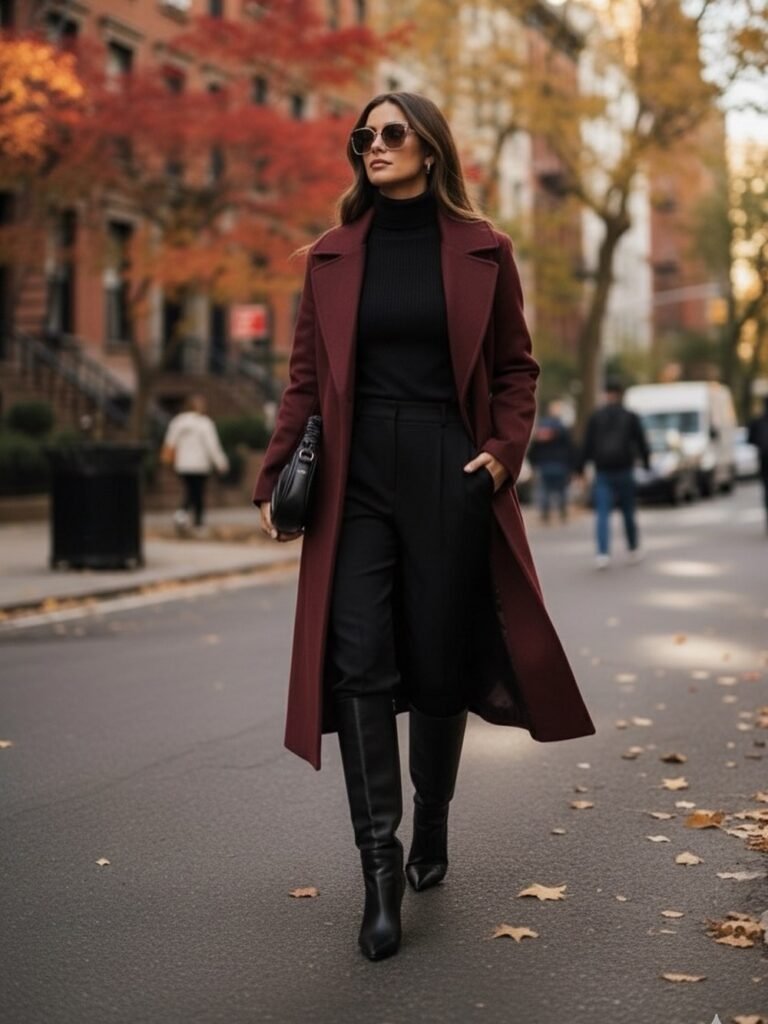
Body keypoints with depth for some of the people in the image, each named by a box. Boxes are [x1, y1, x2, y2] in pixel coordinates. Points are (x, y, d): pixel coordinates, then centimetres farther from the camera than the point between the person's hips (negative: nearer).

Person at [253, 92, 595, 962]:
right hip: (357, 475, 1)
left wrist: (501, 451, -7)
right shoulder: (333, 255, 9)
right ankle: (379, 866, -6)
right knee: (358, 659, -10)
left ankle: (431, 831, 28)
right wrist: (276, 477, 0)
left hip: (449, 473, -1)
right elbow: (306, 375, 9)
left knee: (440, 659, 5)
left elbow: (515, 368, 9)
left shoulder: (480, 250, 5)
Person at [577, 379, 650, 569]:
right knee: (628, 512, 14)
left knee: (602, 514, -5)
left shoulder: (595, 417, 2)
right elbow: (642, 444, 3)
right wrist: (646, 463, 18)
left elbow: (587, 446, -1)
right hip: (624, 471, 0)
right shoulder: (631, 417, 1)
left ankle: (603, 553, -21)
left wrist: (581, 469, 3)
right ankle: (634, 550, 27)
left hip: (603, 473, 0)